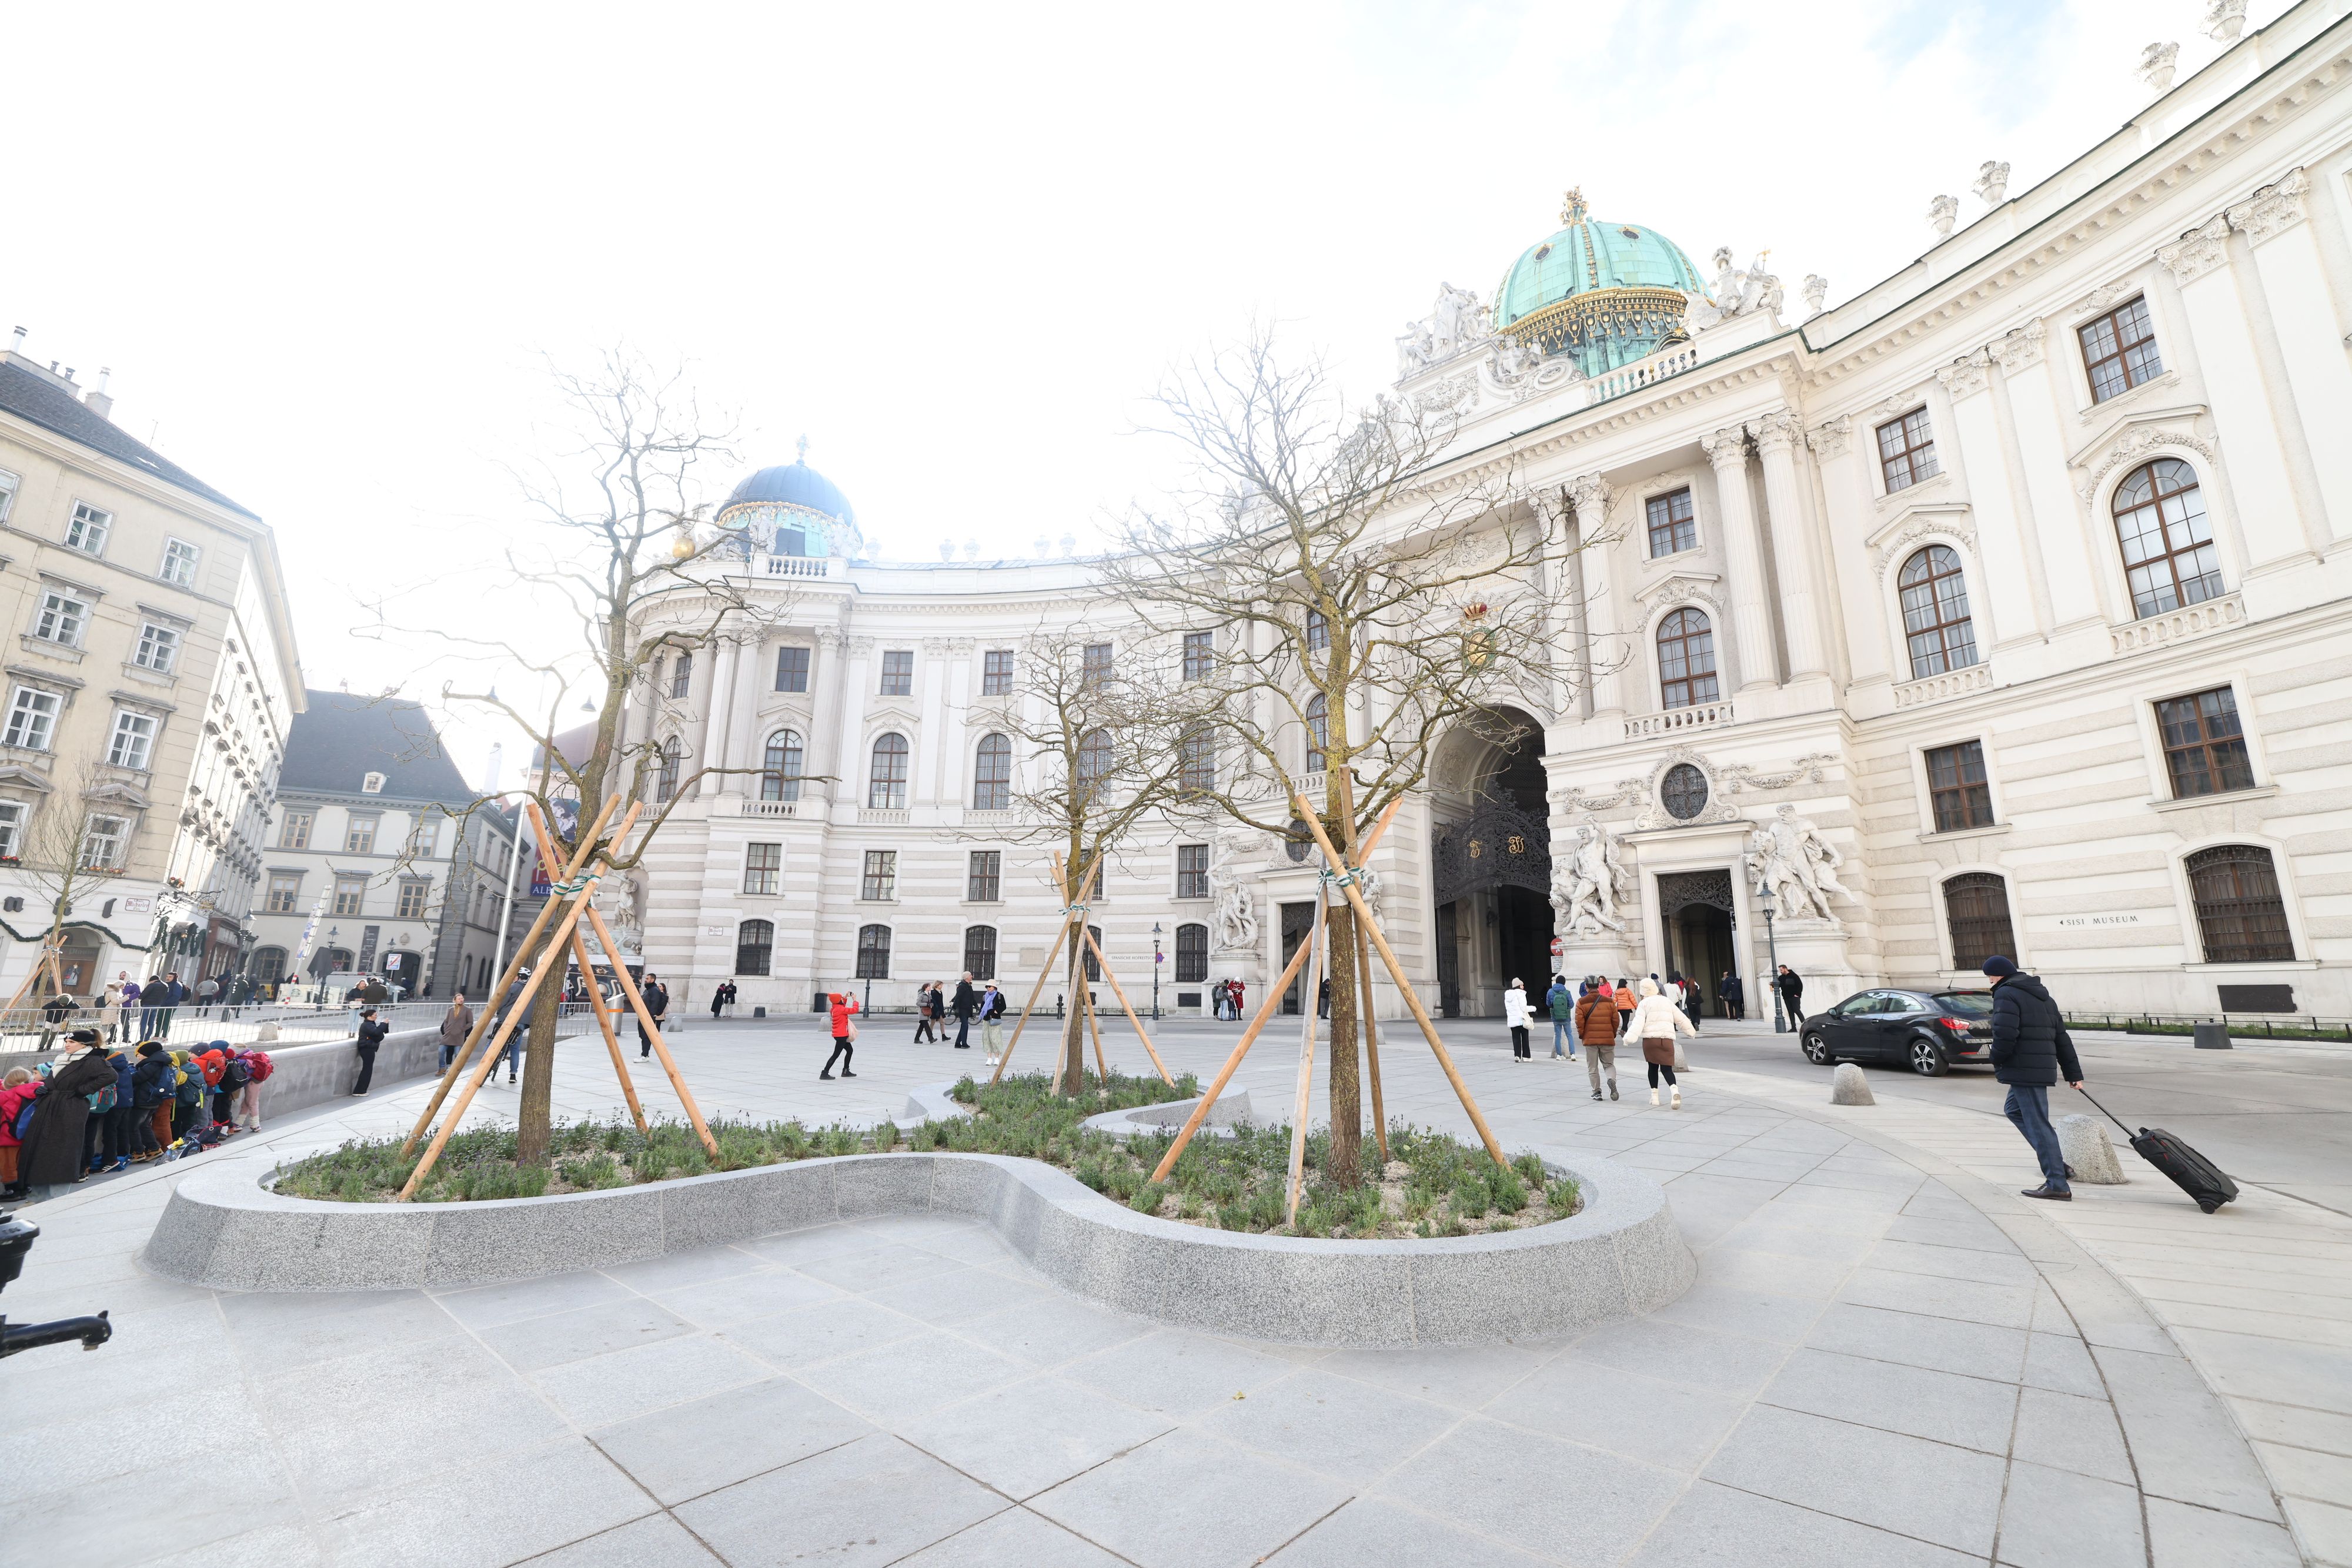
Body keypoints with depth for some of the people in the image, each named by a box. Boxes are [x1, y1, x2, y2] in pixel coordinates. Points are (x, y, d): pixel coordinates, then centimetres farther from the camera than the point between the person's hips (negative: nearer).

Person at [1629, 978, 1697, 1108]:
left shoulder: (1644, 1003, 6)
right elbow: (1681, 1019, 24)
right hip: (1667, 1039, 2)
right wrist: (1690, 1031, 40)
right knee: (1667, 1069, 1)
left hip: (1650, 1039, -2)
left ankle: (1654, 1096, 16)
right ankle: (1675, 1091, -24)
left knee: (1653, 1067, 14)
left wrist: (1631, 1037, -17)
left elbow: (1638, 1022, -8)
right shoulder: (1667, 1002, 17)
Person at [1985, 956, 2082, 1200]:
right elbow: (2062, 1038, 22)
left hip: (2024, 1070, -10)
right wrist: (2073, 1073, 25)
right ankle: (2056, 1163, 20)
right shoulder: (2042, 996, 19)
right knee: (2014, 1110, 23)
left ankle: (2057, 1185, -3)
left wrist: (1998, 1063, -6)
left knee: (2038, 1125, -6)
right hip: (2043, 1068, 10)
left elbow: (2005, 1035, -22)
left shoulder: (2006, 995, -11)